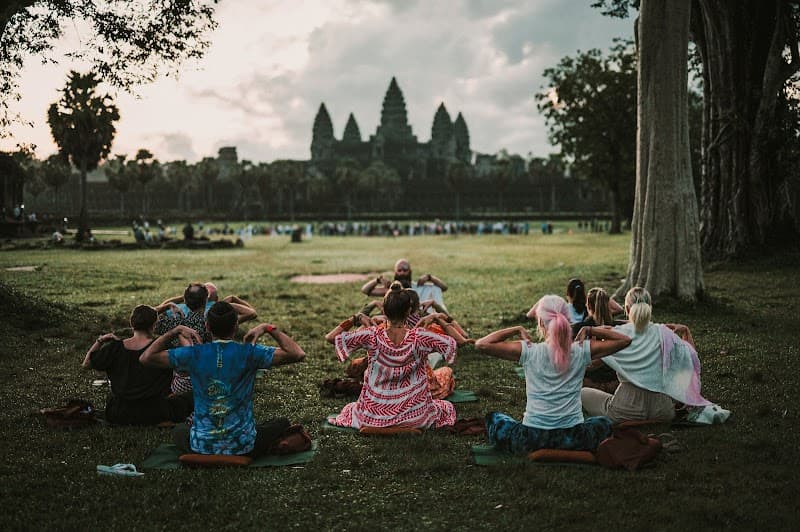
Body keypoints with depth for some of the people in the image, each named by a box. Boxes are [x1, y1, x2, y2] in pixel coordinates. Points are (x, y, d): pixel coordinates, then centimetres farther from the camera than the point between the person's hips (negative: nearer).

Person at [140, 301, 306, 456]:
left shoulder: (194, 354, -11)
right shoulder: (249, 353, -15)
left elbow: (146, 358, -1)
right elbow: (298, 354, -15)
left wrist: (176, 330, 3)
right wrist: (268, 328, -6)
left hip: (202, 447, 2)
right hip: (243, 446, -2)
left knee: (179, 431, 36)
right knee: (282, 423, 23)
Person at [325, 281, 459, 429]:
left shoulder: (372, 336, -16)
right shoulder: (420, 338, -18)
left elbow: (330, 337, -11)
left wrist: (357, 319, -1)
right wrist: (439, 320, 1)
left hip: (374, 417, 2)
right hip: (413, 416, -2)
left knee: (349, 410, 35)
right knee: (447, 407, 28)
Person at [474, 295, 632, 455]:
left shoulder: (529, 351, -11)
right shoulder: (581, 351, -6)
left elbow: (481, 344, -9)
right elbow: (624, 340, 7)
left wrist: (517, 330, -1)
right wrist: (590, 330, 4)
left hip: (532, 439, -1)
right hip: (573, 439, 1)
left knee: (492, 418, 27)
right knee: (604, 423, 34)